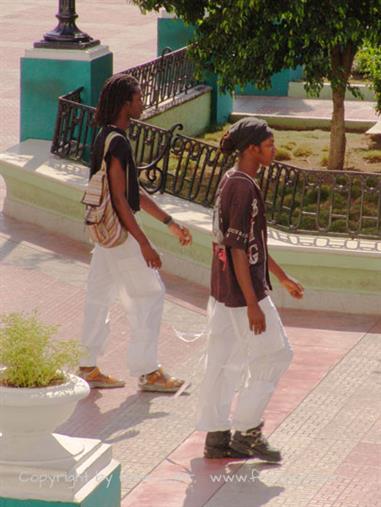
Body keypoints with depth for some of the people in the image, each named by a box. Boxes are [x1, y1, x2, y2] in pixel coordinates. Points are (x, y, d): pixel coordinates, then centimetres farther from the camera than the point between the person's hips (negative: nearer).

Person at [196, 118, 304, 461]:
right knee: (273, 355, 3)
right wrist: (253, 304, -22)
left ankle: (217, 436, 17)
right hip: (242, 290, -9)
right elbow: (238, 249, -23)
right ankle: (248, 430, 8)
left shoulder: (230, 181, 10)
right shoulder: (244, 188, -20)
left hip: (223, 289, 9)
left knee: (225, 361, 12)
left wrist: (282, 277, 27)